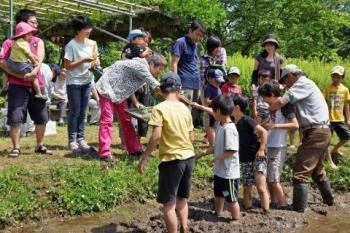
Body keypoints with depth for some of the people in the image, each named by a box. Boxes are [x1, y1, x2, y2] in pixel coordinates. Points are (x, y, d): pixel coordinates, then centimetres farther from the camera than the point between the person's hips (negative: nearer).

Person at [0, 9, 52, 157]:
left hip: (37, 85, 3)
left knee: (42, 117, 6)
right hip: (17, 86, -3)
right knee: (15, 118, -5)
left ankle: (40, 145, 21)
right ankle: (16, 147, 8)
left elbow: (40, 59, -4)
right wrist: (21, 76, -18)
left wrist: (35, 71, -25)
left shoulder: (38, 42, 14)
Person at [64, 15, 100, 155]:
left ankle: (81, 139, 16)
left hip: (87, 82, 5)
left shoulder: (91, 43, 6)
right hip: (74, 83, -5)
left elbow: (96, 60, 15)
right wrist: (83, 60, -20)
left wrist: (96, 62, -8)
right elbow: (67, 66, -13)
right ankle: (72, 141, 5)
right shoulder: (71, 45, -11)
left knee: (82, 112, 9)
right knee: (75, 112, -2)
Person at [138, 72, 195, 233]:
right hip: (189, 157, 6)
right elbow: (191, 138, 8)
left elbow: (156, 137, -20)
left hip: (172, 159, -6)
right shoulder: (185, 108, 5)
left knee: (168, 204, 4)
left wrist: (143, 159, -13)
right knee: (182, 199, 21)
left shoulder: (159, 108, -11)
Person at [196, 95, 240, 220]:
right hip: (219, 170, 10)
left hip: (228, 172, -10)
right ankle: (217, 216, 42)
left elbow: (232, 150, -28)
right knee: (218, 195, 25)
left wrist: (218, 158, -21)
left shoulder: (229, 128, -24)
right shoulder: (220, 126, 5)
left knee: (231, 198, 5)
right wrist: (202, 154, 18)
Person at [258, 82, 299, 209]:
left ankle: (283, 206, 4)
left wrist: (274, 126, -24)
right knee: (269, 177, 14)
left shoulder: (284, 105, -13)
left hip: (278, 148, -8)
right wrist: (264, 124, 7)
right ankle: (274, 202, 25)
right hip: (269, 146, 8)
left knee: (274, 179, -5)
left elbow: (295, 125, -22)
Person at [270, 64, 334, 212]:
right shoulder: (307, 85, 21)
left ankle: (299, 207, -4)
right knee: (317, 170, 25)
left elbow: (281, 102, -20)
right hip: (323, 132, 10)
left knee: (301, 171, -7)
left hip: (315, 133, -10)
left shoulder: (303, 83, -10)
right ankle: (329, 199, 37)